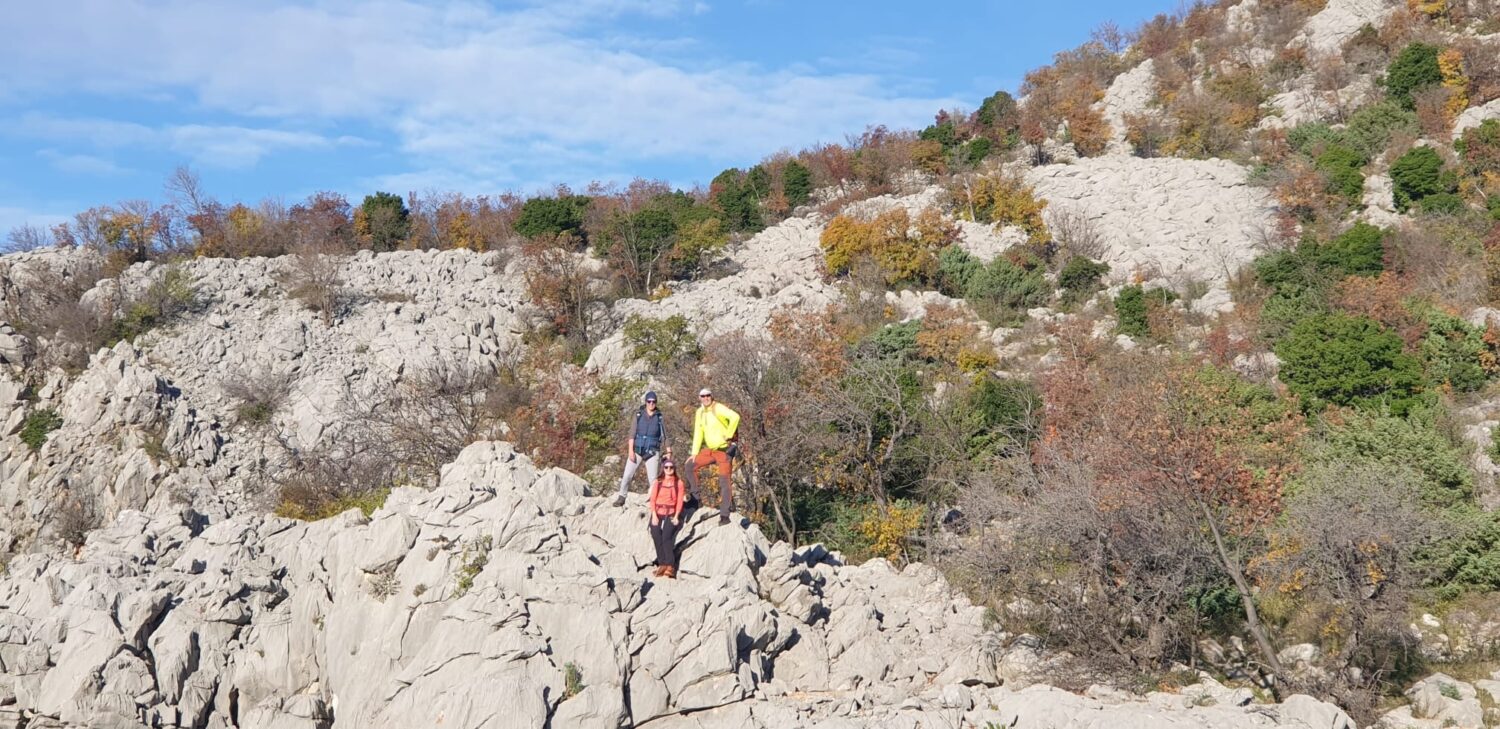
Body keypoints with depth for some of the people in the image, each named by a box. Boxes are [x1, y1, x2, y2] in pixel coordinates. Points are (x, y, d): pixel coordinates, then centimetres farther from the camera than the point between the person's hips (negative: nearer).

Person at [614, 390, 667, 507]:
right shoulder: (639, 414, 1)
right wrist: (630, 450, -9)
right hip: (637, 450, 1)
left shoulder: (659, 417, 2)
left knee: (653, 479, -4)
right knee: (627, 475, 0)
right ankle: (621, 498, 15)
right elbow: (632, 433, -2)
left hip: (652, 452, -1)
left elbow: (664, 436, 5)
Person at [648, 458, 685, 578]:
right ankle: (662, 565, -16)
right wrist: (654, 515, -8)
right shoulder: (657, 482, 10)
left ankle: (670, 567, -24)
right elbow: (652, 499, 4)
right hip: (657, 513, 2)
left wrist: (676, 517, -9)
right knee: (656, 536, -17)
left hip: (671, 514, -2)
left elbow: (679, 501, 2)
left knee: (666, 536, -21)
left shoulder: (678, 483, 7)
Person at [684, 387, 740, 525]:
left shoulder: (718, 408, -14)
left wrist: (728, 435, -22)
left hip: (724, 450, -8)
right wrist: (695, 452, 8)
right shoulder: (700, 412, 9)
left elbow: (735, 417, -29)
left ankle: (724, 515, -7)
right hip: (710, 450, 8)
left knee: (724, 481, -9)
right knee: (691, 466, 4)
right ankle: (696, 497, 15)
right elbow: (698, 433, 12)